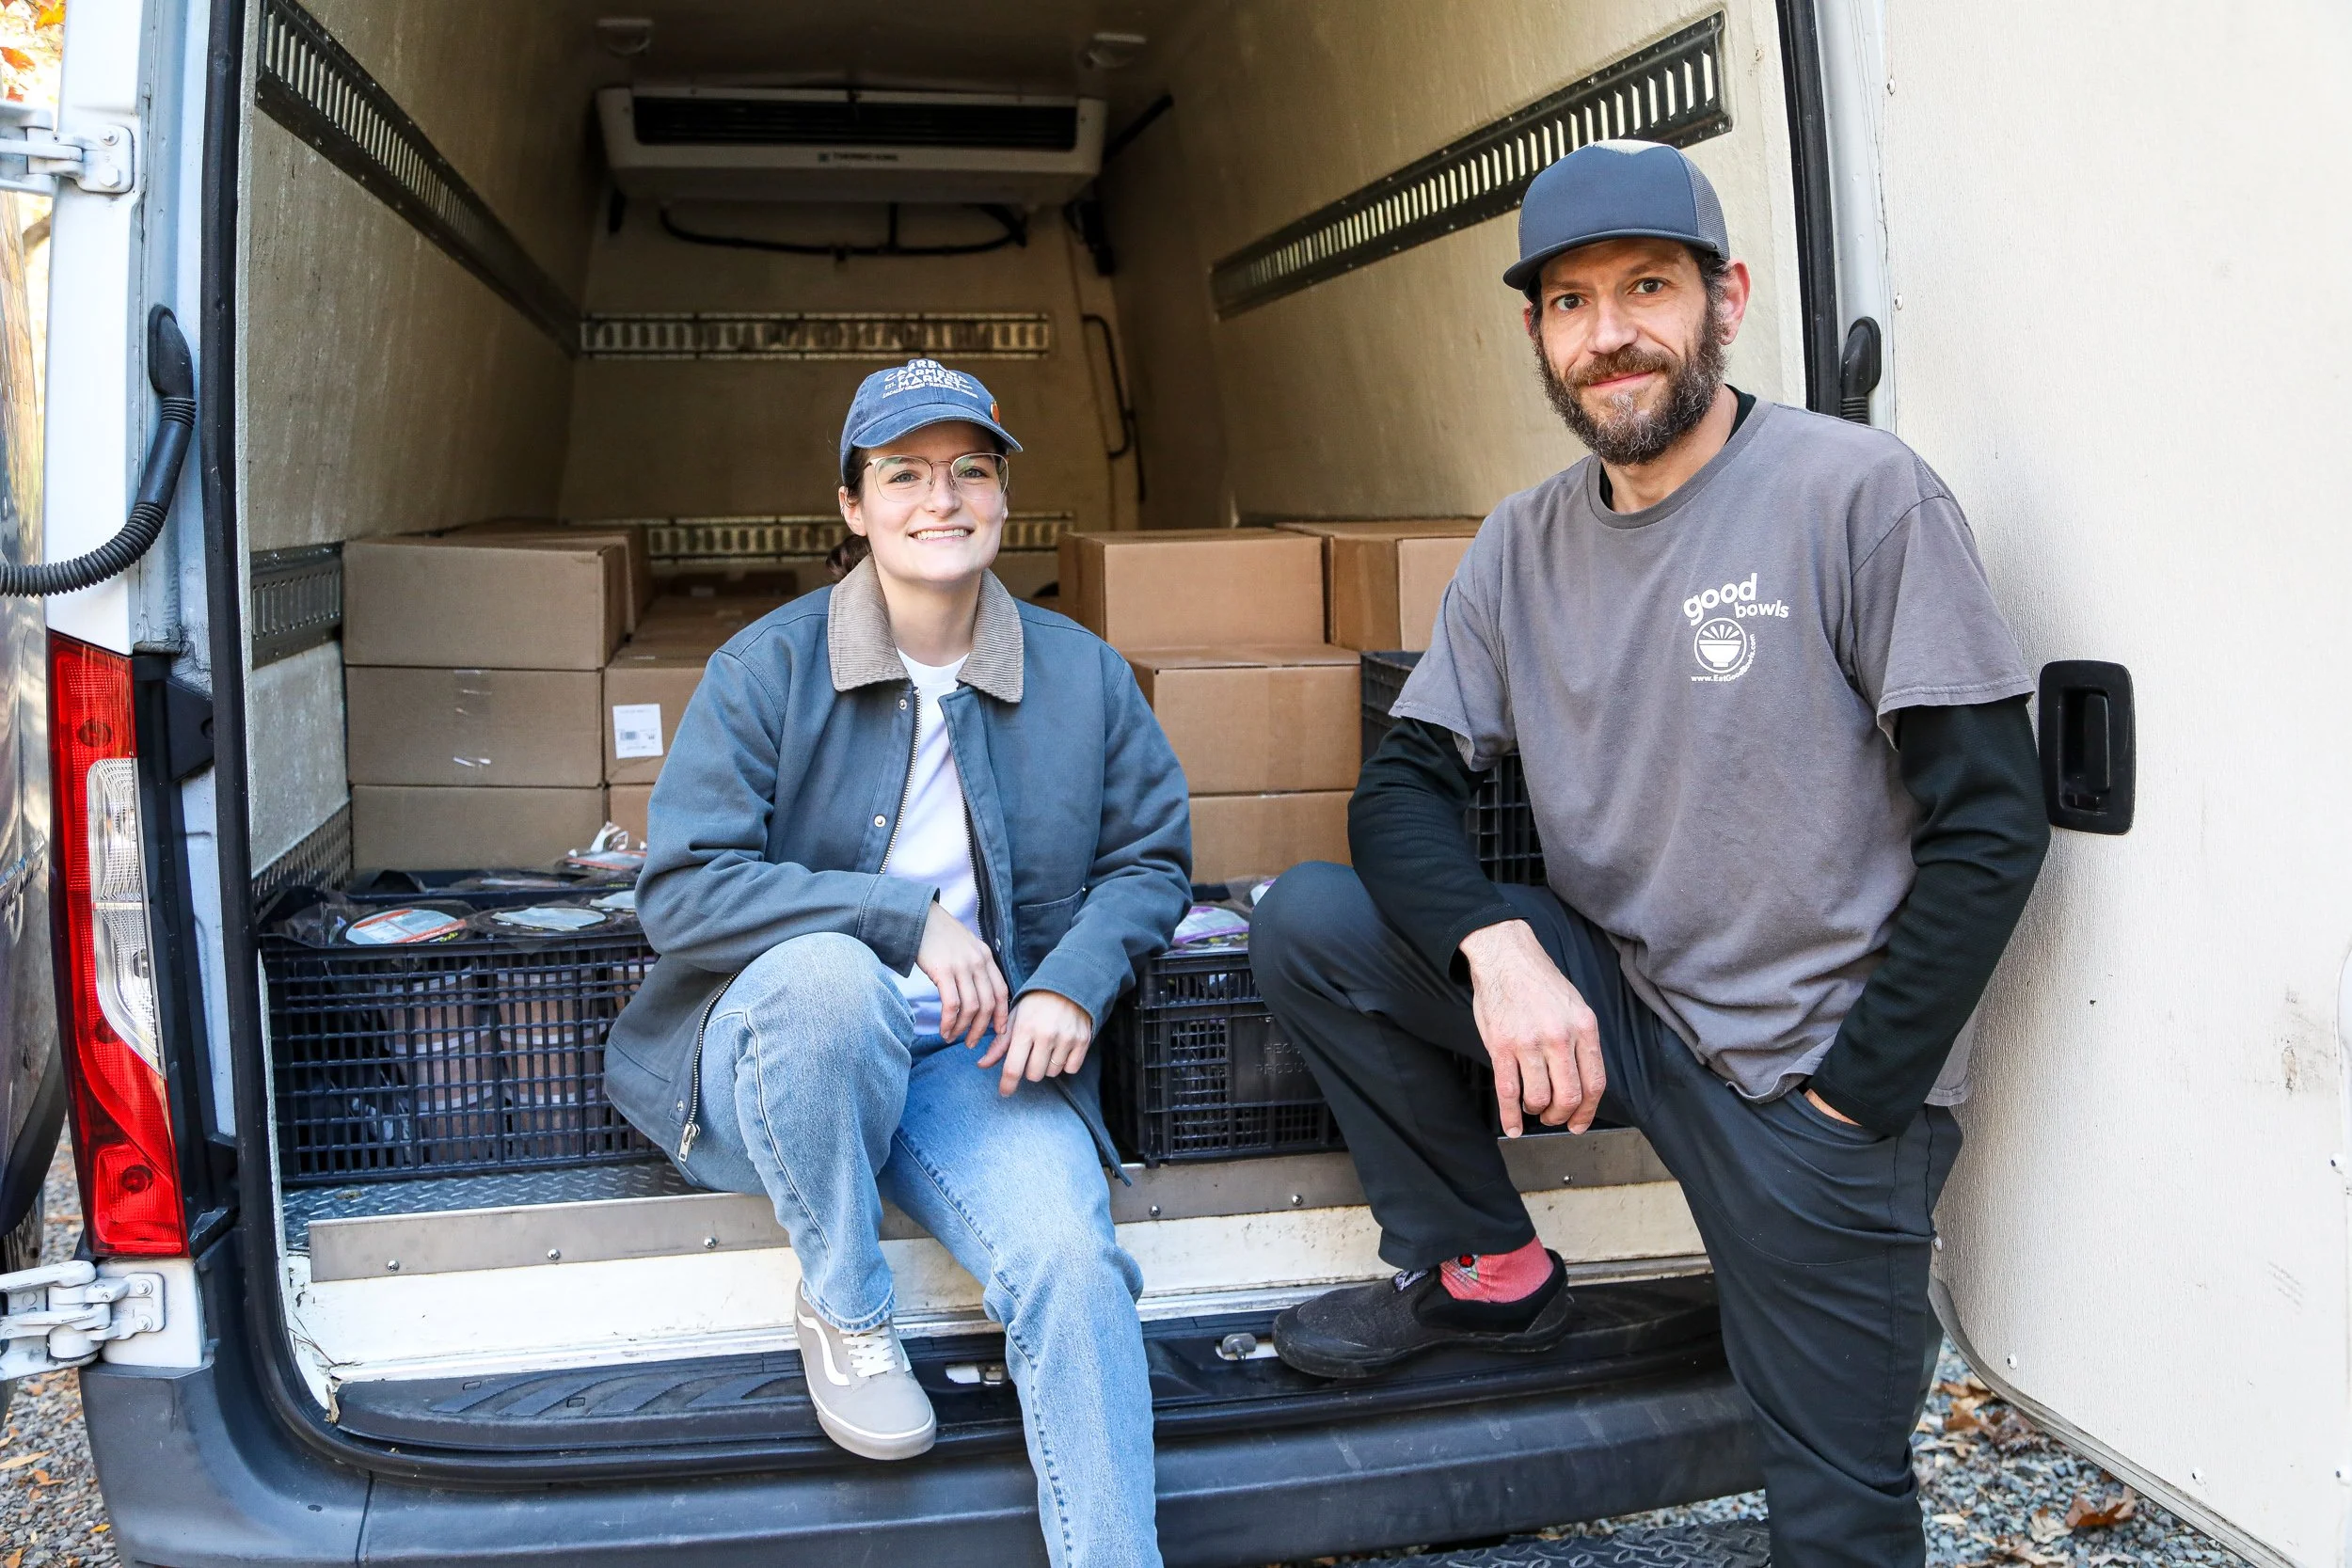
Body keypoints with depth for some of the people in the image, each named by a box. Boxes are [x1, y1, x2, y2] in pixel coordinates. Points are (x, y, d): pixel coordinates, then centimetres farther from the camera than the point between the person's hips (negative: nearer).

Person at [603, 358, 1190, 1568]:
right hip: (780, 1048, -2)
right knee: (825, 973, -38)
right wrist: (905, 918, -21)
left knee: (1070, 1264, -26)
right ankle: (842, 1310, -13)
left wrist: (1075, 980, -9)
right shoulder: (767, 668, -5)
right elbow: (679, 890, -12)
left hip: (981, 1058, 2)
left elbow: (1151, 860, 13)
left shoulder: (1082, 674, 5)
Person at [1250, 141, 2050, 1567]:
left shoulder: (1858, 492, -14)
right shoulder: (1525, 544, 3)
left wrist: (1854, 1099, -14)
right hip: (1607, 1001, 5)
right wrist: (1498, 948, -20)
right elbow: (1406, 784, 1)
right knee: (1309, 924, -10)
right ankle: (1486, 1273, 5)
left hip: (1811, 1068, -4)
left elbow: (1989, 820, -14)